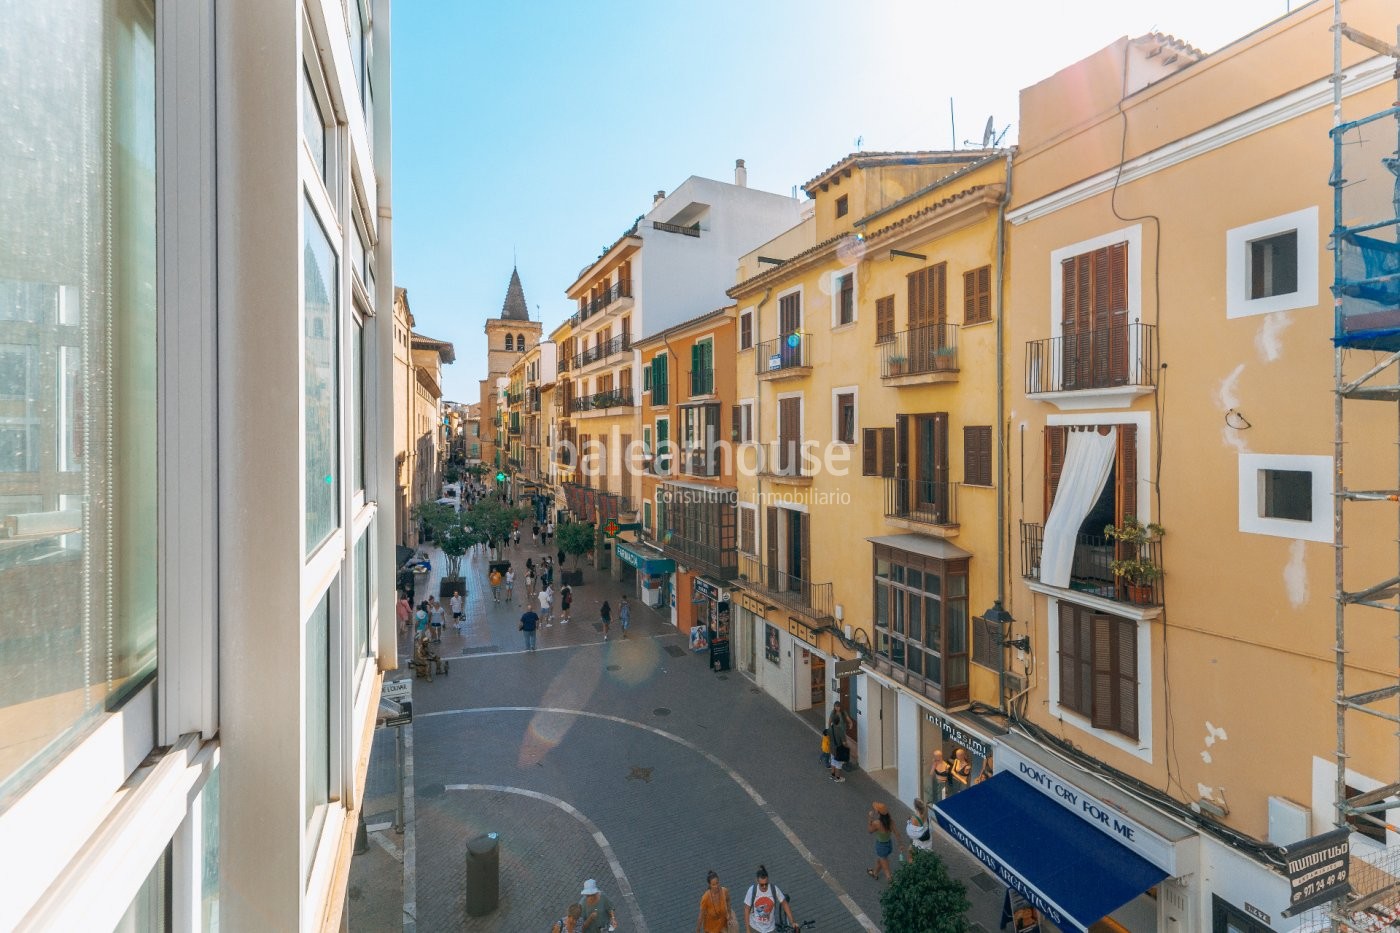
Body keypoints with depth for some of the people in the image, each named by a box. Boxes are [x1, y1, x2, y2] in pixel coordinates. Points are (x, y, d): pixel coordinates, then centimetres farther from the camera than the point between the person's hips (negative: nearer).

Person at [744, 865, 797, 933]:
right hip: (755, 927, -1)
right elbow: (747, 909, -12)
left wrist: (792, 922, -7)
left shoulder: (774, 889, -20)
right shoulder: (752, 890, -22)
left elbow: (784, 904, -7)